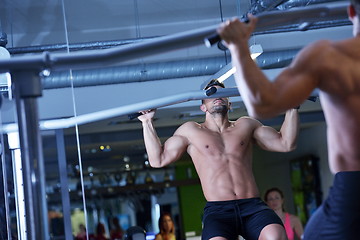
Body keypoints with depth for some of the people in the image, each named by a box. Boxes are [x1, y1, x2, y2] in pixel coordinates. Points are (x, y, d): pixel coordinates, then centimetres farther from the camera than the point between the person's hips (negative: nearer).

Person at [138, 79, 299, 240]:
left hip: (252, 206, 2)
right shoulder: (190, 131, 19)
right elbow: (158, 160, 15)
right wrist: (147, 122, 12)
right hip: (217, 210, -2)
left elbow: (286, 143, 23)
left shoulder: (245, 125, 23)